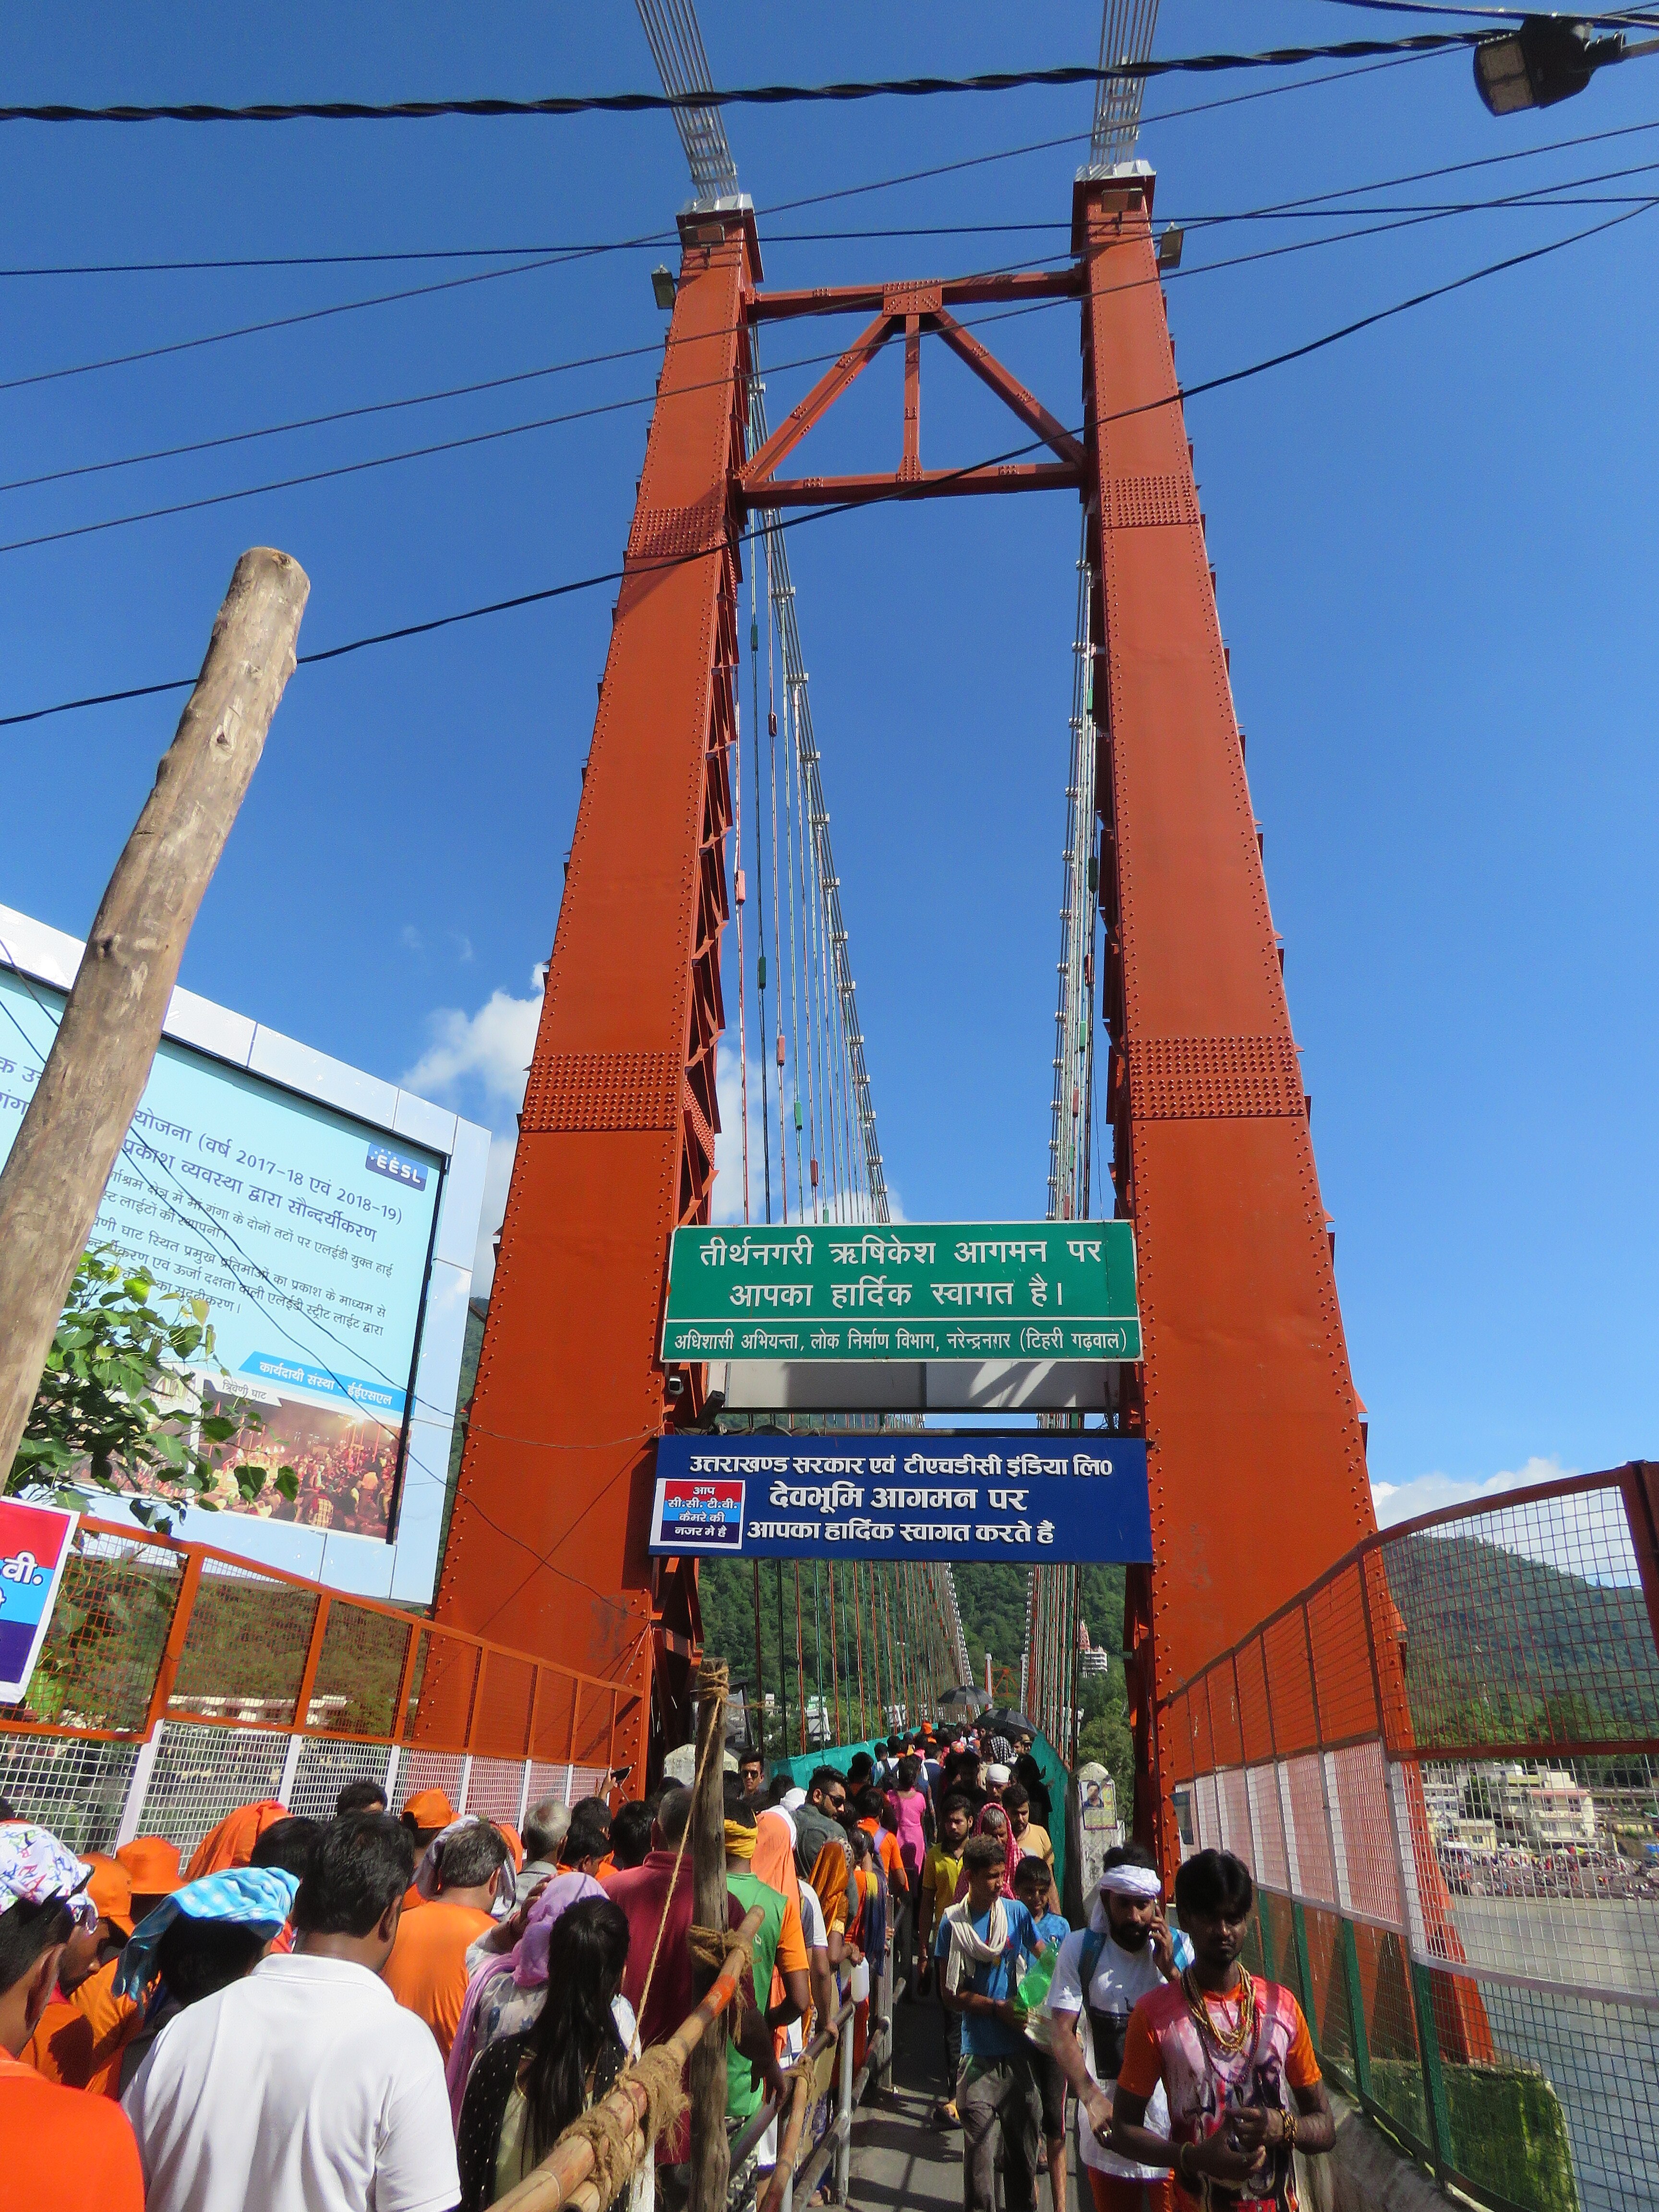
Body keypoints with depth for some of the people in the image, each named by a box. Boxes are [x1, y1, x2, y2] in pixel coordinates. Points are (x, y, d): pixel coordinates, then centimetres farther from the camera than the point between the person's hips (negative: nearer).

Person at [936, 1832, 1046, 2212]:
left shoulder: (1016, 1912, -1)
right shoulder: (953, 1923, -7)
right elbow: (951, 1995, -5)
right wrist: (998, 2008, -14)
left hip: (1019, 2049, 3)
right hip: (979, 2052, -2)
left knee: (1025, 2136, 12)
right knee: (979, 2142, 0)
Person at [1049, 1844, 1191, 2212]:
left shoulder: (1180, 1949, -6)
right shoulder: (1080, 1949, -10)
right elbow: (1063, 2033, -14)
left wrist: (1169, 1970, -19)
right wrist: (1092, 2098, -29)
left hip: (1171, 2125, 0)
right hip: (1107, 2126, 0)